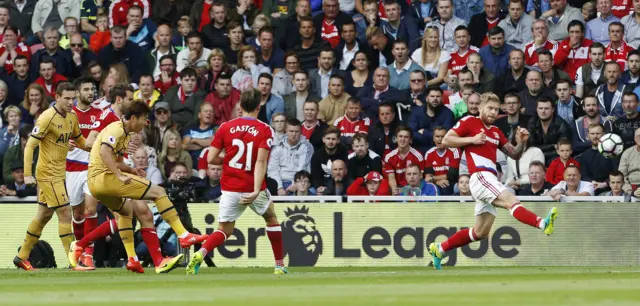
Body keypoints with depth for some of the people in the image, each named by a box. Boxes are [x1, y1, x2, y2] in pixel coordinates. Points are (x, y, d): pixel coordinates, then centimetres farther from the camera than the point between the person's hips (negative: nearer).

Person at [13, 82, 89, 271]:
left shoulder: (71, 117, 7)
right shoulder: (47, 118, -17)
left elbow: (79, 141, 24)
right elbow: (30, 145, -18)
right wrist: (27, 175, -24)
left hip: (59, 174, 8)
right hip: (48, 174, -8)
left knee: (43, 216, 14)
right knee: (65, 214, -11)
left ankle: (22, 257, 25)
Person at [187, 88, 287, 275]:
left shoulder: (225, 127, 1)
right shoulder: (264, 130, -5)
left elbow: (211, 158, -1)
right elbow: (261, 161, -18)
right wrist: (256, 191, -25)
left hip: (230, 189, 1)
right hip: (253, 188, -1)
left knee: (224, 231, 7)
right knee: (271, 219, 26)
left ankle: (200, 254, -24)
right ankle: (279, 266, 28)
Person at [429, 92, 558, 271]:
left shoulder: (496, 132, 24)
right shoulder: (469, 122, 3)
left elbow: (514, 155, 24)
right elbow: (446, 140, -2)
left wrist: (521, 142, 3)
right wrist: (472, 139, -12)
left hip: (490, 181, 9)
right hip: (480, 177, -9)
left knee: (480, 232, 12)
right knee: (511, 201, -30)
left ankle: (439, 249, 22)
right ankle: (542, 224, -52)